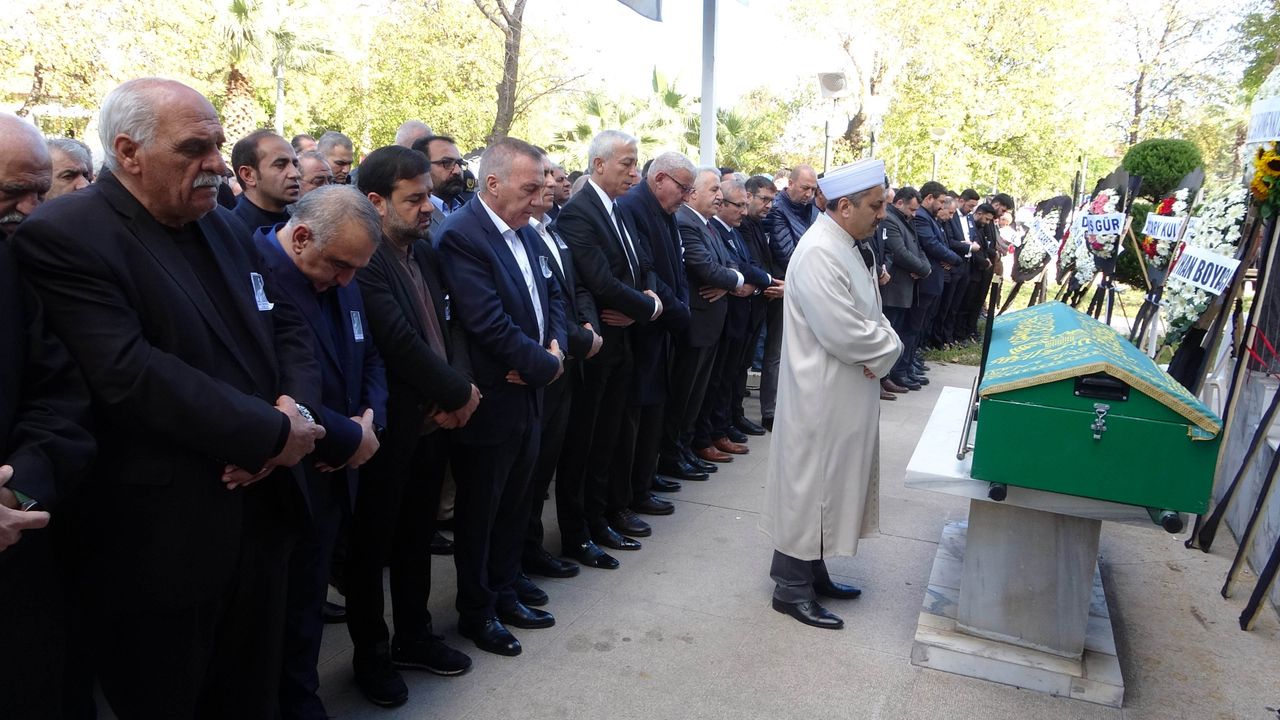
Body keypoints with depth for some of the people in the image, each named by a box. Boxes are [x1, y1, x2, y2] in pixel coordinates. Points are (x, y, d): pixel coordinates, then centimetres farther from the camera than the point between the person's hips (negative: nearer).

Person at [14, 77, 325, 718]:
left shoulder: (225, 227, 10)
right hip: (159, 545, -6)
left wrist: (295, 409, -11)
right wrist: (274, 432, -21)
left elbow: (286, 328, 10)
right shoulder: (62, 237, -14)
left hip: (258, 517, 7)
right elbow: (129, 375, -26)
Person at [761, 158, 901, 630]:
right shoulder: (819, 254, -22)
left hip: (847, 392, 10)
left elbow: (869, 315, 13)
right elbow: (843, 332, -28)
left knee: (830, 483, 18)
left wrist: (882, 349, -7)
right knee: (809, 485, 2)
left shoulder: (851, 247, 10)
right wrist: (887, 347, -10)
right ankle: (791, 587, 17)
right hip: (821, 394, -10)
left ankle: (812, 571, 33)